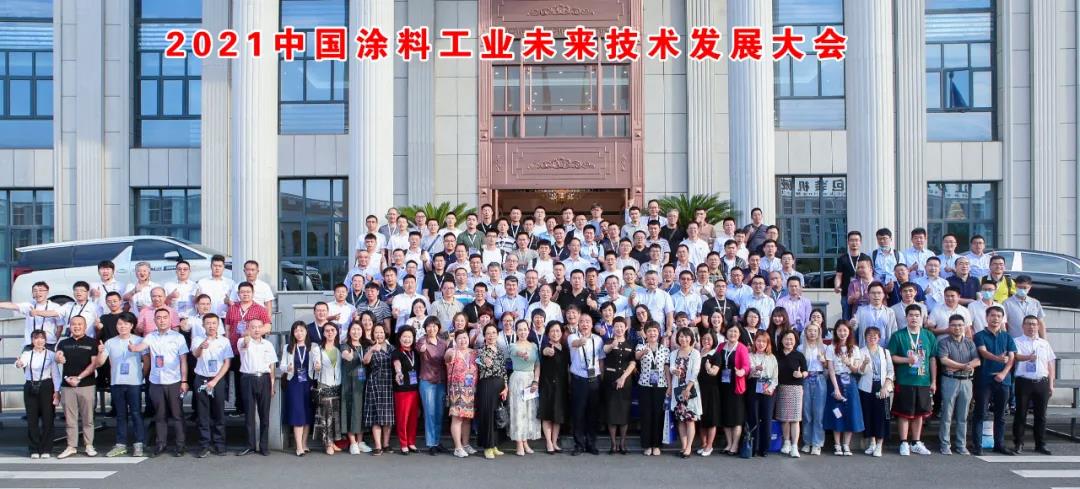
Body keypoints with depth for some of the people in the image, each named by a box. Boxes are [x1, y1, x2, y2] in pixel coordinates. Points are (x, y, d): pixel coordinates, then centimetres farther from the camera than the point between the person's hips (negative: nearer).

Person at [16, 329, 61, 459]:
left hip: (46, 387, -2)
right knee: (32, 419, 3)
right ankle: (34, 449, 12)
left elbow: (55, 374, 0)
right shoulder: (27, 354, 6)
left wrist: (57, 391, -8)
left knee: (47, 418, -1)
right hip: (30, 388, 2)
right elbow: (19, 363, -17)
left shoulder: (51, 354, 2)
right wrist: (18, 364, -42)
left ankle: (46, 449, 8)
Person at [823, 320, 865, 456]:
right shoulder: (831, 349, -2)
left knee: (850, 414, 0)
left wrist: (849, 364, -19)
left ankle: (846, 445, 8)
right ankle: (837, 445, 6)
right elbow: (831, 370, -7)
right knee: (837, 414, -1)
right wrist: (836, 388, -15)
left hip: (850, 383, 2)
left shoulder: (855, 349, 6)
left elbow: (856, 370, 3)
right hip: (836, 382, -2)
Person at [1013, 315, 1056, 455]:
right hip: (1024, 381, -4)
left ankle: (1040, 444, 17)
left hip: (1042, 382, 4)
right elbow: (1016, 356, -17)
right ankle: (1018, 444, 8)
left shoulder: (1045, 343, 15)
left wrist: (1051, 384, 10)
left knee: (1041, 415, 8)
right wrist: (1028, 357, -39)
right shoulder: (1017, 341, 2)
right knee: (1021, 413, 1)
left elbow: (1050, 364, 16)